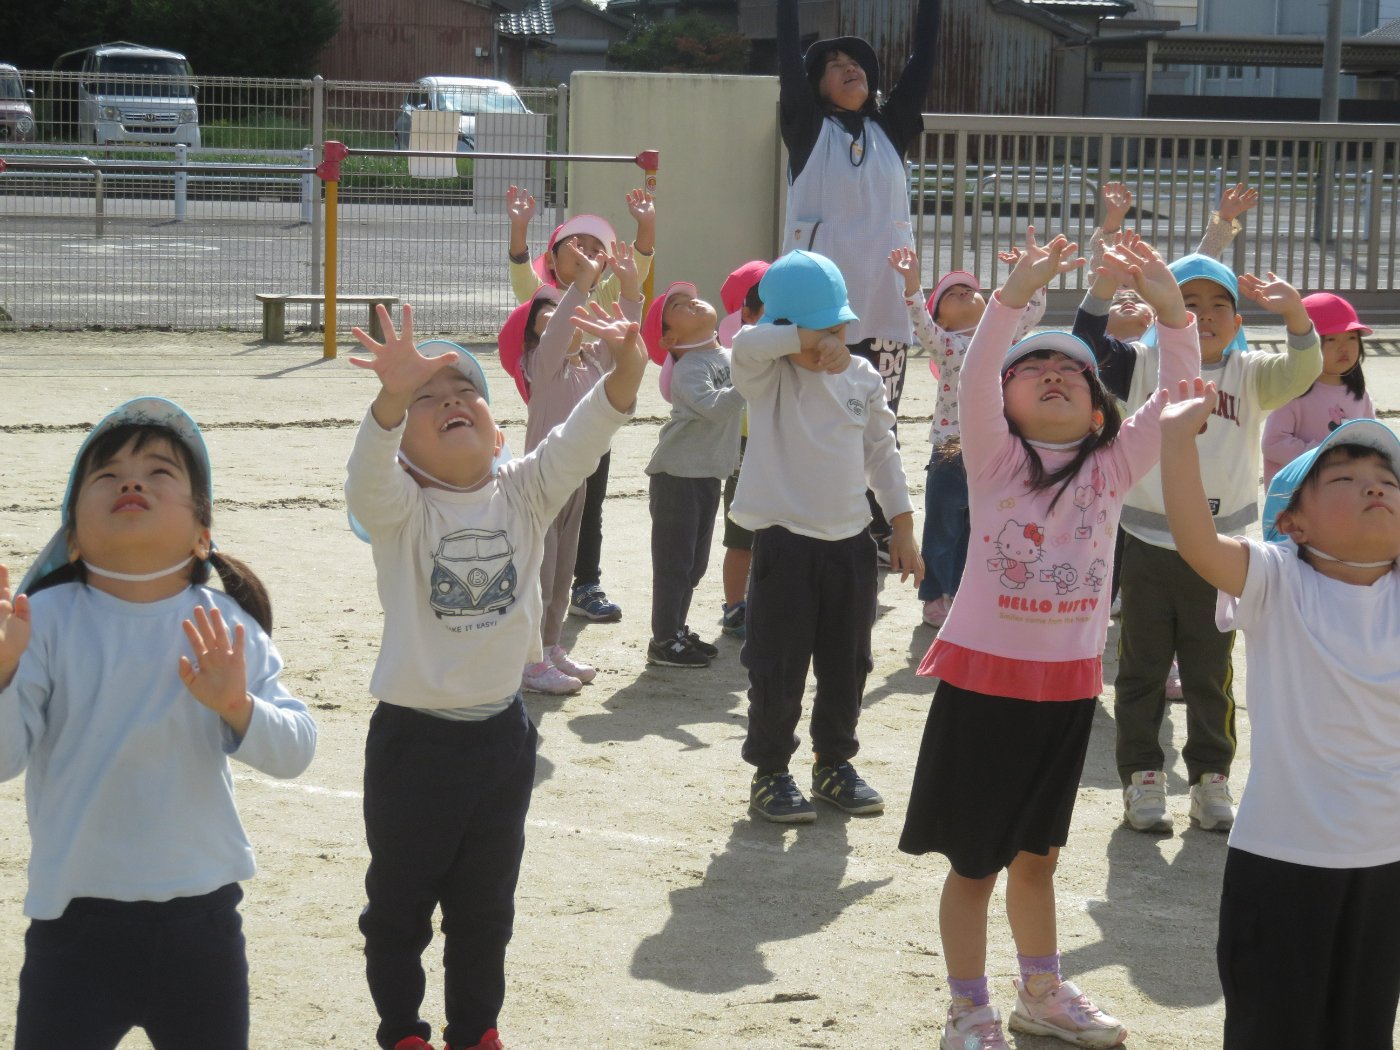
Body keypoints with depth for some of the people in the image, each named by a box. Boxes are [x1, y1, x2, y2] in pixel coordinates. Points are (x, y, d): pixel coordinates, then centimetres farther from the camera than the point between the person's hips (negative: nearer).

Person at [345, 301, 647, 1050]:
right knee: (399, 903, 11)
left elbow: (580, 440, -17)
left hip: (500, 732, 3)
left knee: (486, 903, 18)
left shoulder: (524, 494, -2)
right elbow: (370, 472, -34)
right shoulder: (398, 506, -12)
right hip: (412, 736, -3)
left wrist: (626, 366, -37)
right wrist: (393, 397, -55)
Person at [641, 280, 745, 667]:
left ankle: (677, 631, 28)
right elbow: (714, 407, -32)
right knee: (673, 560, -3)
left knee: (694, 563, 16)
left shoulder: (730, 358, 8)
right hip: (678, 474, -8)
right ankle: (663, 641, 5)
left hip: (709, 474, 8)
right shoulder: (688, 370, -17)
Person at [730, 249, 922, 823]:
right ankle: (770, 772, 13)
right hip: (785, 543, -5)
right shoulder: (768, 374, -7)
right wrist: (806, 340, -34)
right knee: (779, 668, 0)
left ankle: (834, 764, 28)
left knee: (847, 664, 12)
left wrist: (902, 524, 13)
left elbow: (881, 450, 14)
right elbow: (746, 344, -31)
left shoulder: (862, 376, 6)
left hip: (850, 540, 5)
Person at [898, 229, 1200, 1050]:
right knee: (975, 860, 6)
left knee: (1037, 853, 20)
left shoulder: (1111, 467, 0)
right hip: (984, 676, -3)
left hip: (1068, 682, 3)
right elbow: (972, 381, -24)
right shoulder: (995, 458, -7)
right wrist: (1015, 297, -37)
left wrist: (1172, 312, -25)